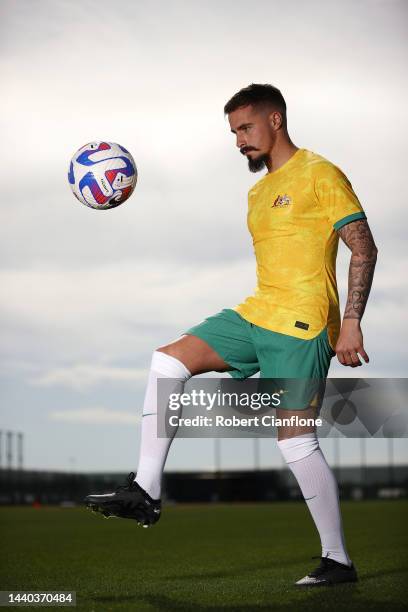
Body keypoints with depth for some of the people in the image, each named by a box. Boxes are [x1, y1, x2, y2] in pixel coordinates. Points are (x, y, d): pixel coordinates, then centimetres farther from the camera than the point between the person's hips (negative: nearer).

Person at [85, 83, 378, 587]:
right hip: (256, 316, 8)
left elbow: (363, 249, -9)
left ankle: (337, 560, 4)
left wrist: (351, 323, -17)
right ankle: (145, 491, -5)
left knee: (295, 439, -9)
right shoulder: (258, 192, 21)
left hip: (302, 323, -8)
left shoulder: (320, 175, -5)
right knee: (169, 360, -4)